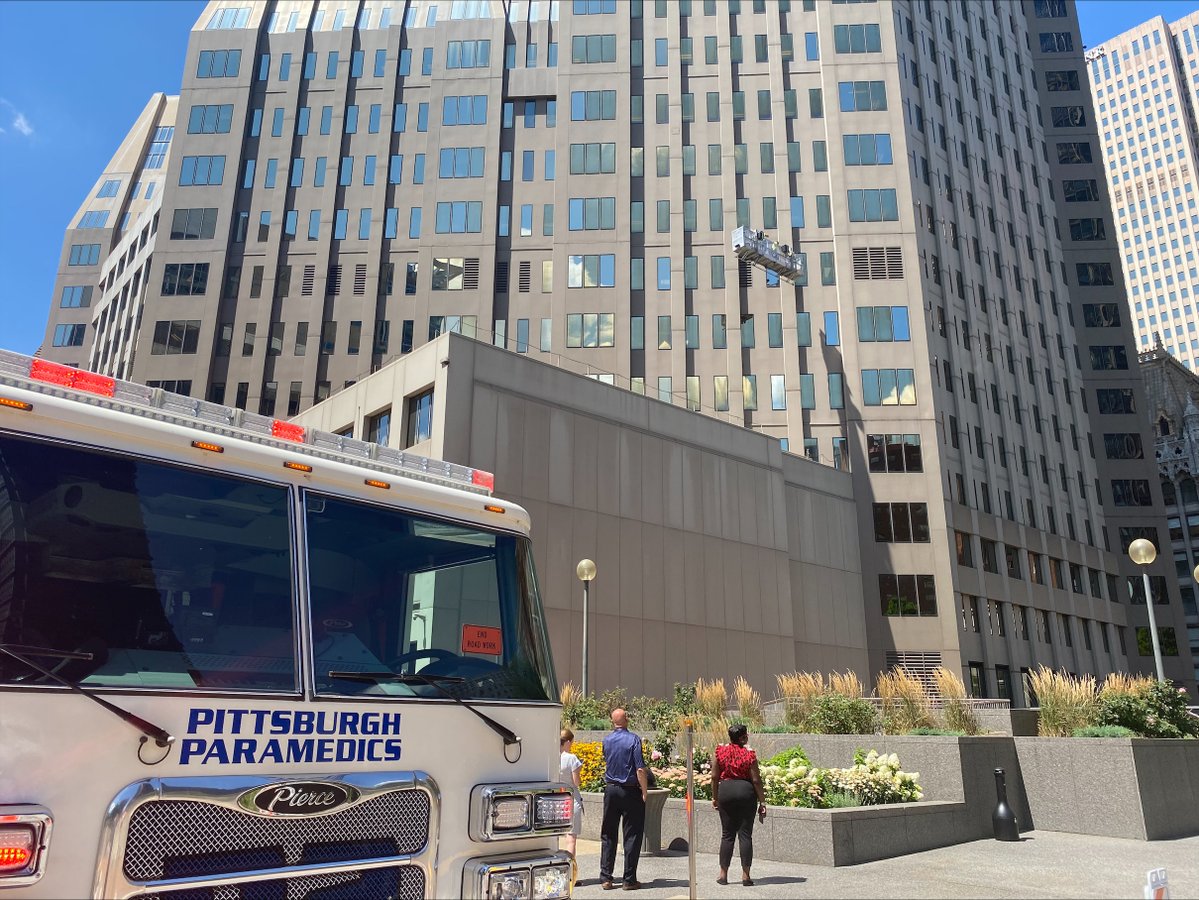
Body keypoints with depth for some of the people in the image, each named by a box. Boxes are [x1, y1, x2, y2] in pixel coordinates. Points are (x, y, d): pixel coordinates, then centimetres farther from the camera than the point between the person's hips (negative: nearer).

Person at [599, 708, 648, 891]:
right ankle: (629, 879, 6)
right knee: (632, 835, 4)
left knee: (608, 835, 11)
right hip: (630, 791, -4)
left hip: (610, 790, 4)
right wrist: (644, 792, -8)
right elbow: (640, 769, -15)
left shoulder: (607, 741, 4)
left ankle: (606, 878, 11)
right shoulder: (633, 740, -11)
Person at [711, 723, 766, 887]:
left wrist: (715, 797, 13)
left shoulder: (720, 752, 0)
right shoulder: (749, 754, -7)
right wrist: (762, 802, 1)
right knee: (745, 834, 5)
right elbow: (756, 780, -6)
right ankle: (745, 875, 6)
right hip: (746, 792, -2)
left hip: (725, 791, 2)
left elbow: (714, 777, 2)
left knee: (727, 834, 10)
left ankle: (723, 874, 14)